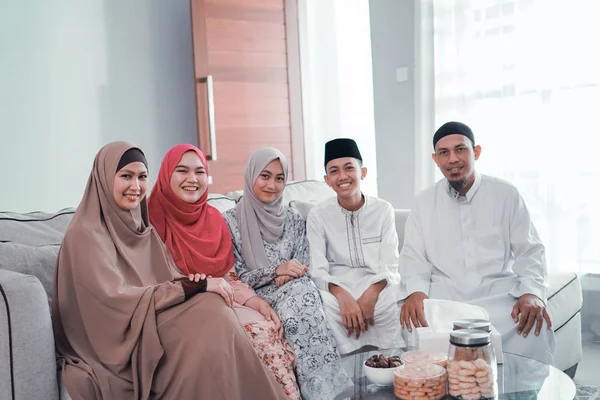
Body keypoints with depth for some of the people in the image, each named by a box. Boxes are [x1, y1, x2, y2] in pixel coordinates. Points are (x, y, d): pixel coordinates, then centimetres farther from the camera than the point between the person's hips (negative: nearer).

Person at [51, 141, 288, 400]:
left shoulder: (139, 224, 12)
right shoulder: (86, 234, -12)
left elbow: (166, 277, 8)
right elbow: (116, 300, -18)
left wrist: (194, 278, -15)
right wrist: (182, 289, -18)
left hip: (149, 321, 7)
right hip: (114, 343, -6)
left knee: (214, 312, -21)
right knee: (209, 321, -25)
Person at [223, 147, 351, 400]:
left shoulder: (293, 220, 11)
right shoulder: (231, 221, 0)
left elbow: (302, 270, 9)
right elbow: (234, 277, -4)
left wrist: (288, 276, -15)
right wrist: (276, 271, -18)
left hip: (293, 293, 3)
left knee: (304, 292, -34)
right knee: (299, 297, -35)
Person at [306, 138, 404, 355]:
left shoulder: (383, 210, 1)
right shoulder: (317, 216, 0)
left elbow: (390, 267, -5)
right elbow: (318, 270, -8)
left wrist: (370, 295, -26)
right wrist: (343, 296, -30)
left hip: (377, 286, 1)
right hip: (338, 287, 0)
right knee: (321, 307, -33)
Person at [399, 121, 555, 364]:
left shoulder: (506, 195, 5)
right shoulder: (424, 202, 9)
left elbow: (529, 251, 4)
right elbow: (413, 255, 7)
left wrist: (532, 293, -15)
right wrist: (415, 291, -15)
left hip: (499, 294, 0)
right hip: (445, 297, 1)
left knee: (535, 330, -29)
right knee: (418, 330, -30)